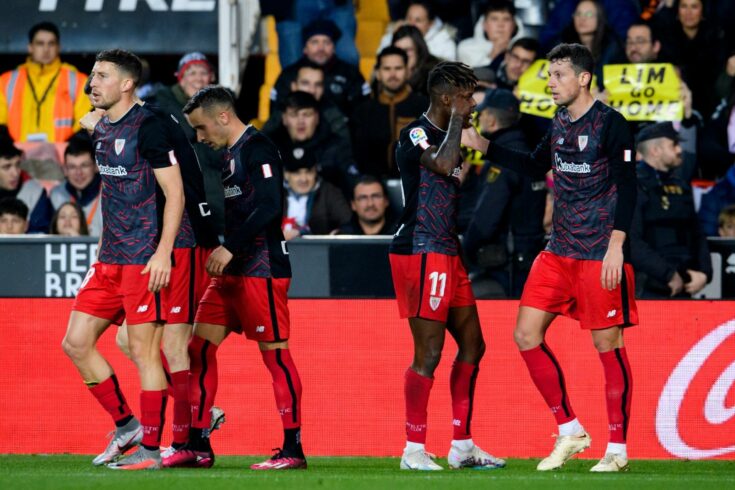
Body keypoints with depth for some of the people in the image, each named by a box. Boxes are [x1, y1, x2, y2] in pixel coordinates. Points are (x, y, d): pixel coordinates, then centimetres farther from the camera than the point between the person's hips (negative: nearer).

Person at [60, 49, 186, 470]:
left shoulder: (149, 127, -12)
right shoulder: (102, 130, 14)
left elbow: (175, 193, -14)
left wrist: (163, 252, -21)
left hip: (145, 258, -9)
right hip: (110, 258, 9)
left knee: (144, 350, -5)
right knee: (76, 343, 6)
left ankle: (150, 449, 2)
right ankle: (126, 425, 17)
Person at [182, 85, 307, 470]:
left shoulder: (257, 149, -12)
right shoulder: (231, 153, 17)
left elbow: (269, 207, -22)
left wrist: (230, 247, -24)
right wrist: (223, 254, 15)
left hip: (261, 270, -10)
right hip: (232, 270, 10)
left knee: (274, 352, -7)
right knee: (200, 348, 7)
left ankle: (293, 449, -3)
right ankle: (198, 445, 11)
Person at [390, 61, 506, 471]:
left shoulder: (448, 138, 18)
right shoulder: (416, 134, -11)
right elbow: (442, 165, -31)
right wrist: (457, 119, -18)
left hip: (447, 253, 10)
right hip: (421, 252, -10)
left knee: (472, 345, 11)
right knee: (429, 352, -10)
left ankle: (462, 445, 17)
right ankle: (414, 450, -4)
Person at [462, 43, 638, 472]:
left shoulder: (611, 124, -10)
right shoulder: (561, 123, 12)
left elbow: (627, 187, -14)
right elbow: (536, 167, 26)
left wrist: (616, 244, -22)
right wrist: (483, 146, 18)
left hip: (601, 255, -8)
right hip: (560, 251, 8)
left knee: (607, 344, -3)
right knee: (527, 335, 2)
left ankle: (618, 448, 5)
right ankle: (571, 432, 11)